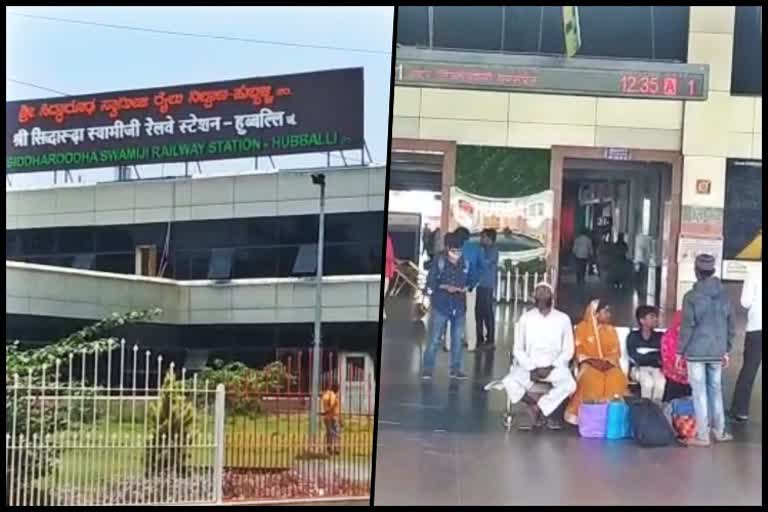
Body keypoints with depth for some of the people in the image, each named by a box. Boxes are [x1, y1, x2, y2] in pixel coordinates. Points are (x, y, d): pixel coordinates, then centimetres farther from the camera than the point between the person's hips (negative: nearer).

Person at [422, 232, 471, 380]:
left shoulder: (465, 263, 1)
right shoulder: (439, 262, -7)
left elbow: (469, 280, 14)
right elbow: (430, 282, -6)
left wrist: (465, 288, -7)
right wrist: (445, 287, -19)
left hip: (459, 306, 4)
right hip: (441, 306, -4)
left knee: (458, 339, 8)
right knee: (434, 339, -3)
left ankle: (455, 368, 18)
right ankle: (427, 368, 4)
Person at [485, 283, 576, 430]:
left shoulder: (563, 319, 2)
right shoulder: (526, 318, 4)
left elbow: (568, 351, 2)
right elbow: (518, 349, 3)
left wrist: (550, 368, -12)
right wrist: (531, 369, -11)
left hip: (555, 367, 0)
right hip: (528, 366, 0)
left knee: (569, 385, -33)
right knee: (509, 383, -30)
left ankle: (535, 410, -15)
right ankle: (544, 411, -11)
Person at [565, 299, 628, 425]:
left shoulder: (611, 330, 15)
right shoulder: (582, 328, 4)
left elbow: (616, 352, 9)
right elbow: (579, 351, 0)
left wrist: (607, 361, -11)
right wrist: (592, 361, -16)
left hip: (609, 364, 3)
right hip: (588, 364, -3)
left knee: (617, 378, -32)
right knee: (592, 378, -37)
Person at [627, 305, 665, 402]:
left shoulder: (660, 337, 9)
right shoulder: (633, 336, 2)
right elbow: (635, 358, -7)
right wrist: (656, 359, -5)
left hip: (656, 369, 2)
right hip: (638, 368, -2)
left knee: (661, 381, -31)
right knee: (648, 382, -34)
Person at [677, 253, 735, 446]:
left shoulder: (692, 297, -10)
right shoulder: (723, 295, 3)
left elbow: (687, 327, -10)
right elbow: (730, 325, 9)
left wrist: (680, 351, -2)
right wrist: (726, 350, 18)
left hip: (696, 352, -4)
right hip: (717, 352, 4)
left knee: (700, 392, 2)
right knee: (716, 389, 17)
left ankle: (702, 435, 5)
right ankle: (719, 431, 25)